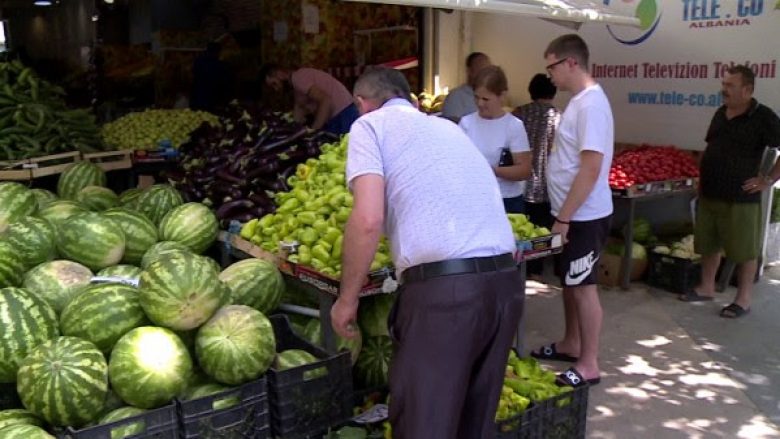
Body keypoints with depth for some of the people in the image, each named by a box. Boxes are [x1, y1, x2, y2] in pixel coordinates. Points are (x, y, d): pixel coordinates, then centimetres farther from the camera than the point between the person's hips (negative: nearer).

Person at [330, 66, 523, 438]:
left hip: (443, 286, -7)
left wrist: (347, 298, 2)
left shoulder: (370, 125, 6)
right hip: (505, 280, 7)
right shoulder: (447, 126, 26)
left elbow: (368, 220, -8)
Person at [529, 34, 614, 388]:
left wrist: (564, 217, -22)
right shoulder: (578, 101, 11)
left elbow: (590, 170, -25)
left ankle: (589, 365, 12)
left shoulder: (591, 104, -20)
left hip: (583, 217, -9)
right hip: (570, 213, 9)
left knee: (583, 287, 0)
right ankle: (571, 343, 35)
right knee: (569, 282, 19)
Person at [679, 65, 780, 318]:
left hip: (740, 198, -7)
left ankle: (743, 300, 15)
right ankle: (706, 288, 31)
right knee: (708, 245, 16)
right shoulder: (720, 113, 10)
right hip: (709, 194, 7)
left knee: (744, 250, 5)